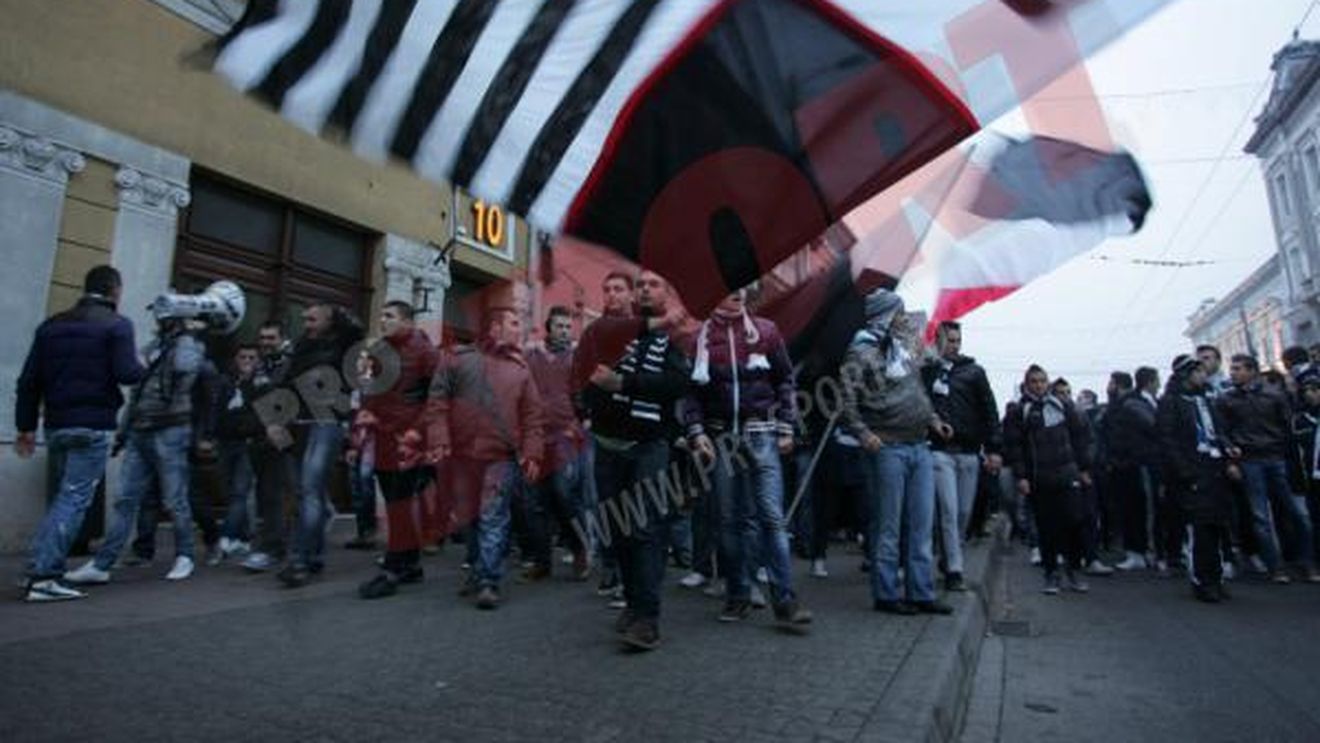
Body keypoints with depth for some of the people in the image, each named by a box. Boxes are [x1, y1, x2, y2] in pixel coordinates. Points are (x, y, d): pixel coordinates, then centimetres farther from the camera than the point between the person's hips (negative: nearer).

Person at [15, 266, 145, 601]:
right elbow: (126, 373, -15)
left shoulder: (51, 325, 14)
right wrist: (142, 368, 8)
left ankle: (45, 569, 17)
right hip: (92, 426, -7)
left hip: (56, 424, 7)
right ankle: (43, 576, -10)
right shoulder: (117, 324, -4)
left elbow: (28, 380, 11)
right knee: (75, 499, -5)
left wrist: (26, 426, 14)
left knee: (63, 497, 17)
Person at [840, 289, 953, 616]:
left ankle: (921, 593, 21)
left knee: (921, 525, 11)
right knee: (888, 527, 1)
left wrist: (933, 420, 15)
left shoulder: (901, 349, 17)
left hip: (919, 447, 8)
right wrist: (862, 433, -25)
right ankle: (886, 594, 14)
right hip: (888, 448, -8)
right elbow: (846, 400, -16)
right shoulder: (861, 353, -9)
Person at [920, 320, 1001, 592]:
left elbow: (989, 411, 6)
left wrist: (993, 448, 0)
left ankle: (949, 560, 25)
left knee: (964, 512, 8)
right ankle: (953, 571, -2)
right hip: (941, 451, -2)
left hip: (970, 452, 2)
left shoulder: (973, 371, 8)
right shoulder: (926, 371, 6)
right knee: (949, 511, -6)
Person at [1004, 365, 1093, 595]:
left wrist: (1084, 468, 9)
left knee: (1075, 520, -3)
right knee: (1047, 528, 3)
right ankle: (1051, 574, 15)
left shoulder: (1063, 405, 9)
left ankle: (1073, 569, 16)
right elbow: (1013, 446, -2)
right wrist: (1020, 476, -8)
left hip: (1067, 474, 2)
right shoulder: (1020, 411, 1)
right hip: (1038, 479, -2)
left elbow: (1079, 436, 12)